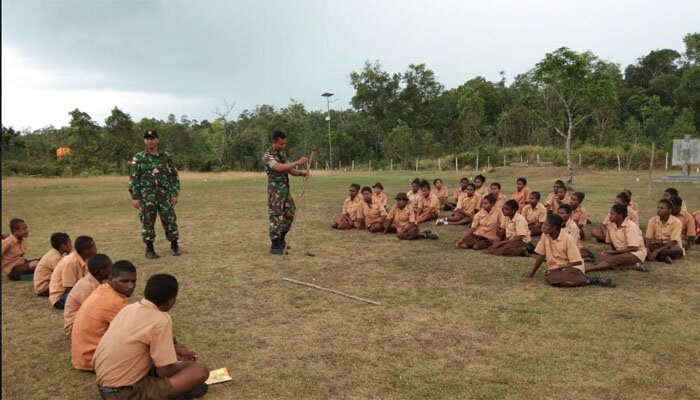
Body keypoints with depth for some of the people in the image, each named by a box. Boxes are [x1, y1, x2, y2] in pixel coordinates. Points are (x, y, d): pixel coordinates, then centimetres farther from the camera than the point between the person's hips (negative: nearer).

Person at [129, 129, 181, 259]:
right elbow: (133, 179, 1)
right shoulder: (138, 158, 3)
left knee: (170, 220, 0)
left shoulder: (166, 157, 7)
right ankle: (149, 249, 13)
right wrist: (135, 197, -7)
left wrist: (175, 194, 0)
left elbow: (174, 177, 8)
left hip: (164, 195, 1)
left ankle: (174, 246, 15)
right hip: (146, 196, -1)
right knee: (148, 223, 2)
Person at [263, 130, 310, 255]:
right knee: (276, 217, -3)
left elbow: (289, 170, 12)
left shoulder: (282, 153, 11)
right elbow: (279, 168, -35)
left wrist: (301, 173, -6)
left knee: (289, 214, 14)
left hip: (285, 189, 9)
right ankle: (275, 246, 6)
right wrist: (298, 162, -36)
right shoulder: (268, 156, -17)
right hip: (275, 191, -8)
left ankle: (280, 239, 29)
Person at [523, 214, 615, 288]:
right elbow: (540, 256, 5)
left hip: (572, 267, -3)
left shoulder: (568, 239, -16)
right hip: (554, 269, 3)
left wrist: (560, 267, -18)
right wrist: (532, 273, 4)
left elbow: (577, 262, -15)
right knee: (552, 280, -33)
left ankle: (591, 280, -15)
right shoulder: (545, 236, -2)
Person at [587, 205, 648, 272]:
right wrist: (614, 252, -3)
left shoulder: (631, 226, -18)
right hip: (620, 252, 6)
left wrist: (614, 252, -18)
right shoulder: (611, 226, 2)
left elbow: (634, 248, -21)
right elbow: (611, 242, 14)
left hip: (635, 252, -5)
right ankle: (634, 266, -33)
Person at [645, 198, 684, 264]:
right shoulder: (652, 220, -3)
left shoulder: (676, 222, -12)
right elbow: (648, 238, -8)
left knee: (678, 250, -36)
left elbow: (673, 242, -19)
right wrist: (647, 251, -29)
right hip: (656, 246, 3)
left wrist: (657, 251, -29)